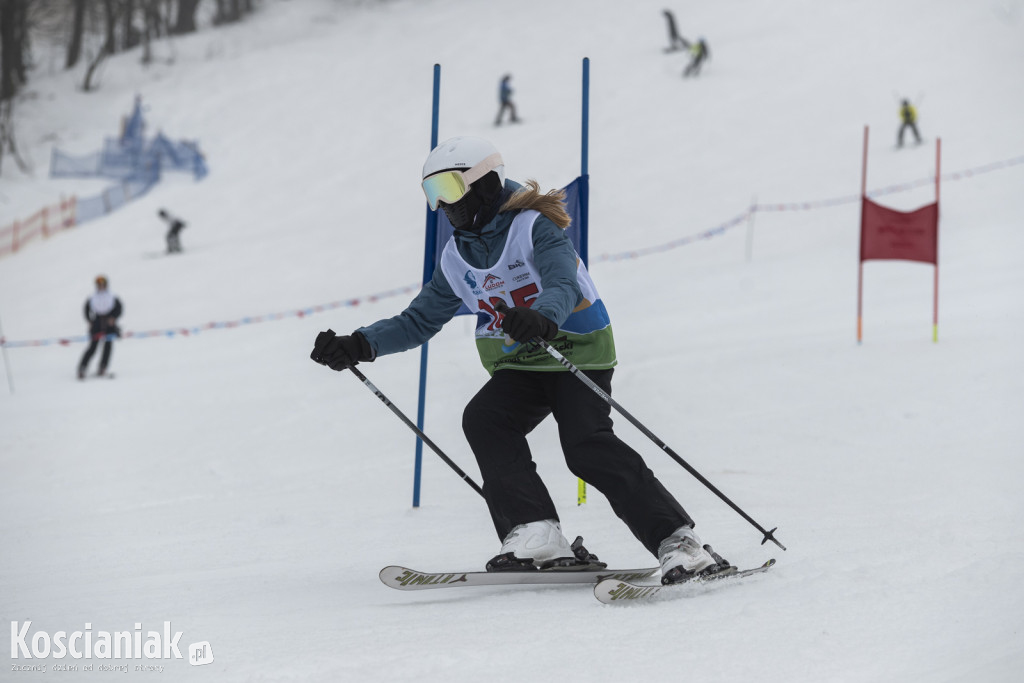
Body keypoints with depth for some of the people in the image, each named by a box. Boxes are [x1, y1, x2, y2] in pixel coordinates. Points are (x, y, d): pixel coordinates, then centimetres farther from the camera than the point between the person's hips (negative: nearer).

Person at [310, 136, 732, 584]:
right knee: (483, 421, -21)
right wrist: (359, 346, 0)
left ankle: (679, 542, -23)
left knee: (587, 449, -24)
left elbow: (564, 286, -30)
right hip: (519, 365, 7)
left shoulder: (533, 227, -14)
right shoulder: (456, 259, 8)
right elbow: (419, 320, 14)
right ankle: (536, 535, -25)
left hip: (577, 350, -7)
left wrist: (540, 318, -54)